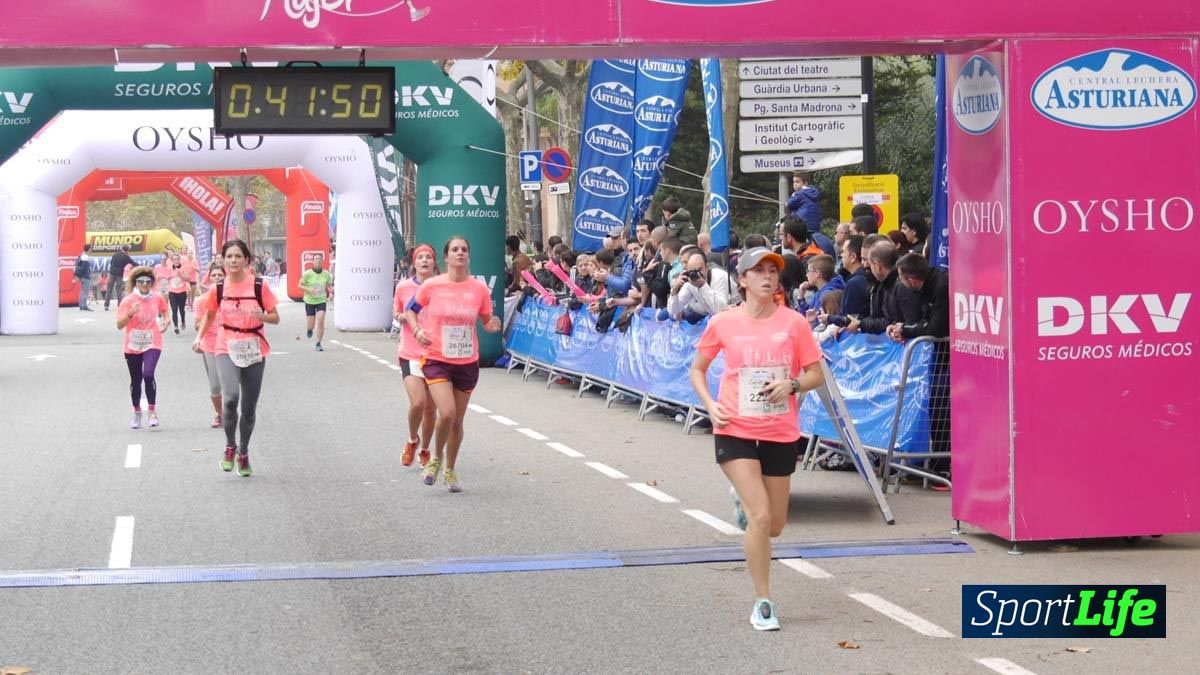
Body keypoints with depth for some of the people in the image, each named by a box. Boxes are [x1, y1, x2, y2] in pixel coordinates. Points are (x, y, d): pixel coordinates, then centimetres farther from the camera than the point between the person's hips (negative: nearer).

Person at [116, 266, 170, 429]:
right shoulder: (128, 301, -8)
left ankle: (152, 412, -12)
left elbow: (164, 310, 23)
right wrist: (130, 314, -31)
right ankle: (137, 413, 31)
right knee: (135, 381, 11)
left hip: (152, 344, -1)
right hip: (132, 347, 1)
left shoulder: (158, 298, -1)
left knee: (148, 374, -22)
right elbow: (119, 324, -14)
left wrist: (165, 321, 4)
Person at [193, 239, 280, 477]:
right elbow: (209, 315, 14)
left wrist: (262, 316, -21)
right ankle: (230, 446, -2)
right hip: (227, 349, -1)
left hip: (254, 350, 1)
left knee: (249, 406, 8)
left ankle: (243, 452, 31)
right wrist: (199, 338, -1)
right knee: (230, 397, -24)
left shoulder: (259, 286, -5)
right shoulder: (218, 289, -1)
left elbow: (275, 317, 1)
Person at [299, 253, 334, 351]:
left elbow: (329, 285, 14)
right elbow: (300, 285, -3)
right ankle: (309, 329, 42)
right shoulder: (307, 274, -9)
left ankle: (318, 344, -3)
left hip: (321, 300, 1)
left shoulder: (326, 274, -2)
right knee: (311, 325, 2)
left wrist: (331, 293, -6)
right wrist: (308, 289, -21)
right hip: (310, 301, -1)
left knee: (320, 321, -14)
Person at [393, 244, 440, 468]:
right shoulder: (403, 287, 0)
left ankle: (425, 450, 30)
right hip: (410, 355, -1)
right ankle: (412, 441, 12)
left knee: (430, 407, 8)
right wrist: (401, 317, -6)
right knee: (417, 403, -17)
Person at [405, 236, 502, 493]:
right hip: (436, 360, -3)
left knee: (457, 420, 11)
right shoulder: (431, 286, -7)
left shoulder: (479, 288, -2)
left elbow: (486, 321, 10)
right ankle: (436, 458, 10)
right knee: (447, 413, -19)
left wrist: (493, 325, -13)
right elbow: (410, 309, 9)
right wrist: (417, 330, -8)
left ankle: (450, 470, 31)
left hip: (467, 363, 3)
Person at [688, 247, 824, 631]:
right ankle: (763, 604, -3)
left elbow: (816, 375, 3)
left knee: (774, 526, 11)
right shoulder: (723, 324, -3)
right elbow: (697, 369, 11)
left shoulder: (793, 323, -3)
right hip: (736, 431, -2)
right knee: (760, 517, -16)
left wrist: (791, 385, -17)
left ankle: (743, 499, 47)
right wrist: (710, 404, -5)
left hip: (780, 434, 2)